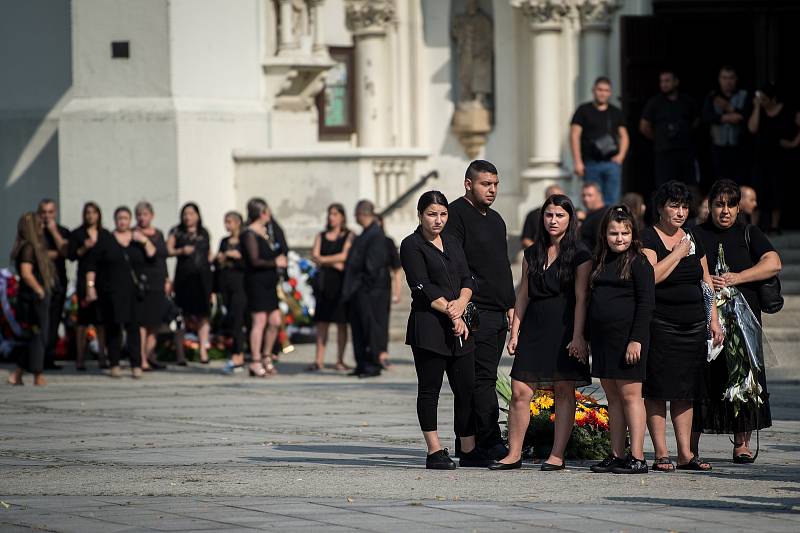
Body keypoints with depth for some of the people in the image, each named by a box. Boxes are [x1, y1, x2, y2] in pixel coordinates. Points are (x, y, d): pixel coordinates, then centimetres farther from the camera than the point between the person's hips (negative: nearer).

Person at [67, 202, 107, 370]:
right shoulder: (77, 234, 4)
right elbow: (71, 255, -3)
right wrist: (84, 249, -15)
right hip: (85, 279, -2)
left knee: (102, 320, 1)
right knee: (83, 319, -4)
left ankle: (102, 356, 7)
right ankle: (80, 358, -1)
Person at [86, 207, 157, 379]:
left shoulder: (137, 238, 13)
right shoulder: (105, 239, 6)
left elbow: (152, 256, 4)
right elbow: (92, 265, 3)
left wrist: (144, 241, -9)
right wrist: (90, 285, -5)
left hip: (133, 291, 1)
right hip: (111, 292, -1)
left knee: (133, 326, -7)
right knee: (113, 327, 0)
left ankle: (136, 365, -10)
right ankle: (114, 365, 7)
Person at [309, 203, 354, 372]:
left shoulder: (349, 236, 5)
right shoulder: (321, 236, 16)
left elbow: (344, 256, -7)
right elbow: (315, 256, 4)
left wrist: (323, 259, -1)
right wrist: (334, 263, -9)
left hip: (341, 282, -3)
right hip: (324, 281, 3)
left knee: (341, 322, -2)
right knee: (322, 321, -2)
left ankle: (340, 360, 1)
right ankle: (319, 360, -4)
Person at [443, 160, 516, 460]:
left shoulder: (495, 220, 21)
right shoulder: (456, 214, -7)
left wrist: (511, 305, 20)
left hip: (498, 313, 9)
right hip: (474, 311, -9)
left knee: (483, 379, 9)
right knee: (483, 379, -11)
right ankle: (491, 443, -14)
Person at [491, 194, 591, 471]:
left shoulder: (579, 254, -2)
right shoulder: (533, 254, 13)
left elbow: (581, 298, -8)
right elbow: (523, 296, 15)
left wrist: (578, 336, -15)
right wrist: (514, 333, 9)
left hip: (564, 330, -5)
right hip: (534, 329, 5)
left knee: (564, 391, -2)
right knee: (519, 391, -2)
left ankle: (557, 455, 1)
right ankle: (514, 454, 2)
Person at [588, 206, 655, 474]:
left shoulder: (639, 263, -6)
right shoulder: (601, 262, 15)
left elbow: (646, 304, -11)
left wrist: (636, 339, -17)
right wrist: (587, 338, 14)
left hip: (627, 338, -7)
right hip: (603, 337, 7)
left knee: (630, 395, -6)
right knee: (612, 397, 9)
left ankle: (637, 458, -6)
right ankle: (616, 455, 12)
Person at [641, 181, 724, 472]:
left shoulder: (693, 241, 15)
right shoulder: (648, 238, -5)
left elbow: (706, 282, 19)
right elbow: (652, 276, -20)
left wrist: (713, 320, 13)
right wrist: (678, 253, -12)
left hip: (692, 325, 6)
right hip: (659, 325, -6)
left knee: (685, 391, 7)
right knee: (657, 390, -4)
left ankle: (685, 453, 9)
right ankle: (661, 454, -1)